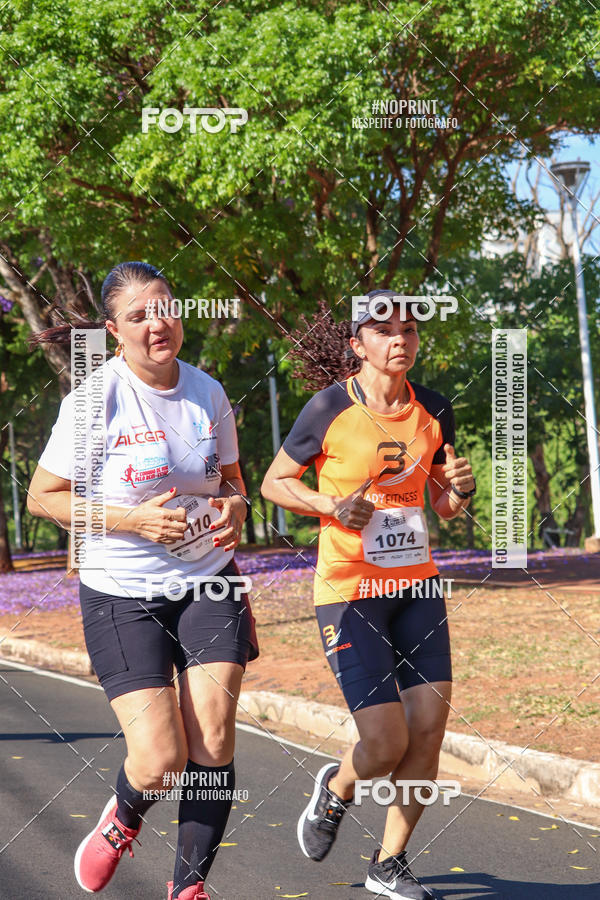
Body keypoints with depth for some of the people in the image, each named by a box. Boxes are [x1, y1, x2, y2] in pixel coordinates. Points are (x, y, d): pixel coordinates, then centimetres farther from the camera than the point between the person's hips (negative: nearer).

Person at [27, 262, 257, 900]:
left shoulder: (208, 393, 2)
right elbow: (42, 497, -7)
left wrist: (234, 507, -7)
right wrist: (134, 520, -18)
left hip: (208, 583, 4)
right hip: (121, 592, -4)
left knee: (212, 743, -5)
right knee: (161, 761, -11)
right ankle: (123, 817, 26)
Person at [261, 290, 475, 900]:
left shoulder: (433, 410, 4)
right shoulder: (331, 408, -10)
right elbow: (273, 483, -1)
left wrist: (460, 490, -8)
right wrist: (332, 506, -17)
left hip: (416, 584, 5)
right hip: (349, 590, -5)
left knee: (429, 729, -1)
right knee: (387, 743, -11)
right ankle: (335, 790, 25)